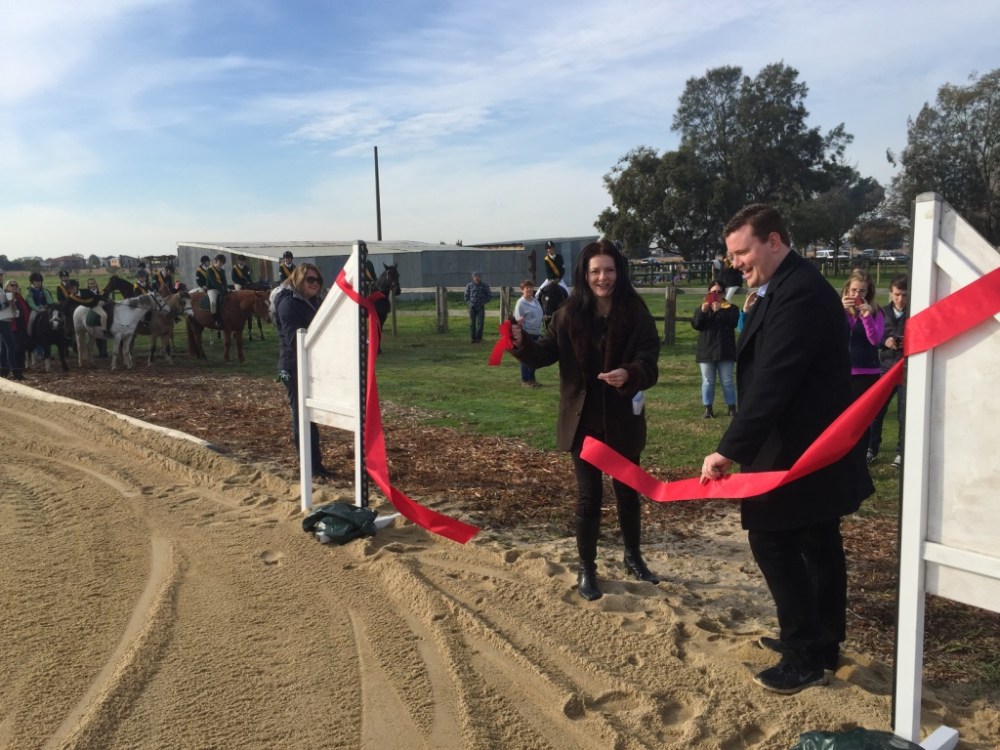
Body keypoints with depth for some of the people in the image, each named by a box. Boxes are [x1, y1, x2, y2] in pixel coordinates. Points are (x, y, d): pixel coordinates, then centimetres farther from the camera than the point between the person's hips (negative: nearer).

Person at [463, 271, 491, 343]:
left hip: (481, 307, -1)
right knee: (472, 323, 1)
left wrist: (483, 302, -3)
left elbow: (490, 296, 8)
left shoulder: (484, 285, 2)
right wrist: (469, 303, -4)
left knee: (480, 323, -6)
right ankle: (473, 338, 7)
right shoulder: (469, 285, 3)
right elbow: (466, 296, 10)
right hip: (472, 307, 1)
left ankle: (478, 337, 0)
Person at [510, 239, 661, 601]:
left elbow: (649, 364, -16)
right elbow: (545, 354, -4)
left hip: (623, 419, 0)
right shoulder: (568, 315, -5)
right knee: (589, 496, 7)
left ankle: (633, 557, 40)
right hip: (583, 420, 0)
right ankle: (587, 569, 23)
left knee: (628, 491, 17)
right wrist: (522, 343, -25)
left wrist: (629, 374, -38)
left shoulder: (636, 314, -10)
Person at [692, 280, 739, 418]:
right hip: (706, 351, 2)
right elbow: (695, 325, -5)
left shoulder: (731, 308, 3)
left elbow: (733, 322, -16)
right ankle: (708, 408, 10)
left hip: (725, 351, -1)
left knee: (727, 381, 3)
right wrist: (702, 312, -20)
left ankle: (732, 408, 11)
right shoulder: (701, 308, 10)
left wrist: (719, 310, -23)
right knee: (708, 381, 4)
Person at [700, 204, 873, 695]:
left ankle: (807, 657, 7)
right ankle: (821, 642, 30)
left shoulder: (798, 293, -22)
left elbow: (771, 383, -29)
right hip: (816, 444, 11)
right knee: (818, 543, 17)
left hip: (799, 450, -11)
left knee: (772, 540, -5)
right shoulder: (791, 288, 11)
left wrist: (729, 449, -30)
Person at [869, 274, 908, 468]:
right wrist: (885, 342, -11)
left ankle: (902, 453, 13)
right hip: (886, 367, 3)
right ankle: (871, 448, 19)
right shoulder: (883, 312, 7)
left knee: (904, 414, 2)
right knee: (876, 410, 6)